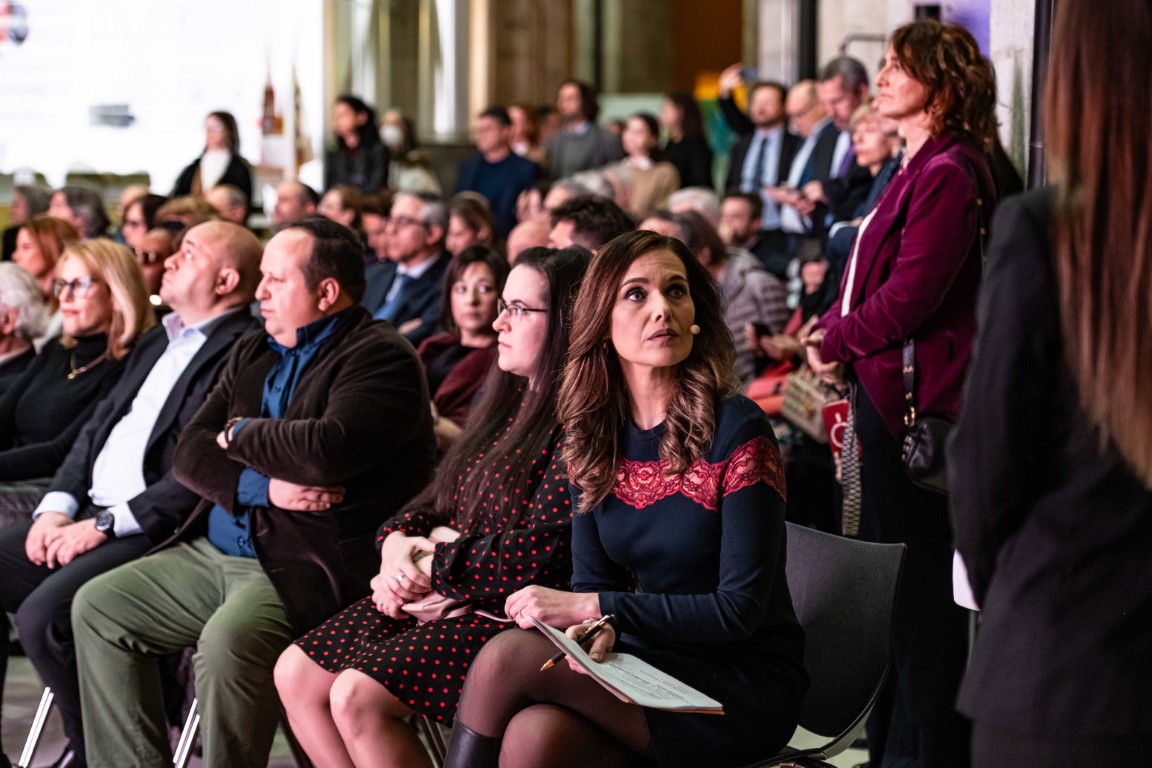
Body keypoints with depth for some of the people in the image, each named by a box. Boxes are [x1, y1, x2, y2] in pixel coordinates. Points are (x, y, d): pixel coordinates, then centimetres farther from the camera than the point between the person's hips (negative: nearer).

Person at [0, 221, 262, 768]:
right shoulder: (159, 343, 21)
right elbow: (97, 428, 20)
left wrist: (107, 525, -17)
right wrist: (58, 505, 3)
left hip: (159, 531, -9)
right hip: (91, 515, 9)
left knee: (44, 616, -27)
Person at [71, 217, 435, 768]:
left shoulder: (380, 356, -9)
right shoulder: (251, 354, 16)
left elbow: (326, 449, -26)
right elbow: (188, 455, 8)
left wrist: (241, 433, -6)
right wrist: (263, 486, -12)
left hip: (307, 564, -9)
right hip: (214, 552, 9)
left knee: (228, 639, -34)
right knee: (97, 606, 2)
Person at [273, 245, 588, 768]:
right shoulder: (508, 404, 16)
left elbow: (541, 553, -22)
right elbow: (438, 501, 19)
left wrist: (433, 565, -12)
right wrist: (397, 544, -3)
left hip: (511, 615, -10)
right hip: (445, 596, 10)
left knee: (357, 697, -24)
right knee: (296, 675, 0)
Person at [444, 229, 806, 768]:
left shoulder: (737, 431, -11)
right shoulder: (592, 439, 6)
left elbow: (739, 608, -14)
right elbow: (593, 581, 7)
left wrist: (594, 608, -19)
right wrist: (599, 629, -18)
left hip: (747, 689, -4)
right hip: (654, 661, 4)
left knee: (505, 657, -23)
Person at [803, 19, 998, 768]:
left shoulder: (948, 174, -15)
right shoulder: (919, 169, 18)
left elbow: (911, 296, -20)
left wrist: (834, 342, -7)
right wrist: (834, 328, 7)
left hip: (915, 396, -11)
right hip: (887, 393, 11)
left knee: (920, 581, -5)